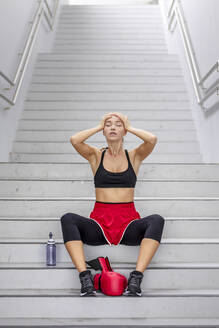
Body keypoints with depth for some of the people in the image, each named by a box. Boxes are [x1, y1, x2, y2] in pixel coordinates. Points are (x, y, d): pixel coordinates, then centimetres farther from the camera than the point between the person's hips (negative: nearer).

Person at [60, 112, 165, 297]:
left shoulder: (134, 156, 11)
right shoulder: (96, 155, 11)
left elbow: (152, 139, -9)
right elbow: (74, 140, -7)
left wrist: (129, 127, 6)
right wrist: (99, 127, 6)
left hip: (128, 223, 0)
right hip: (99, 222, 0)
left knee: (156, 220, -30)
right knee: (68, 219, -27)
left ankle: (135, 279, -33)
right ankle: (86, 279, -31)